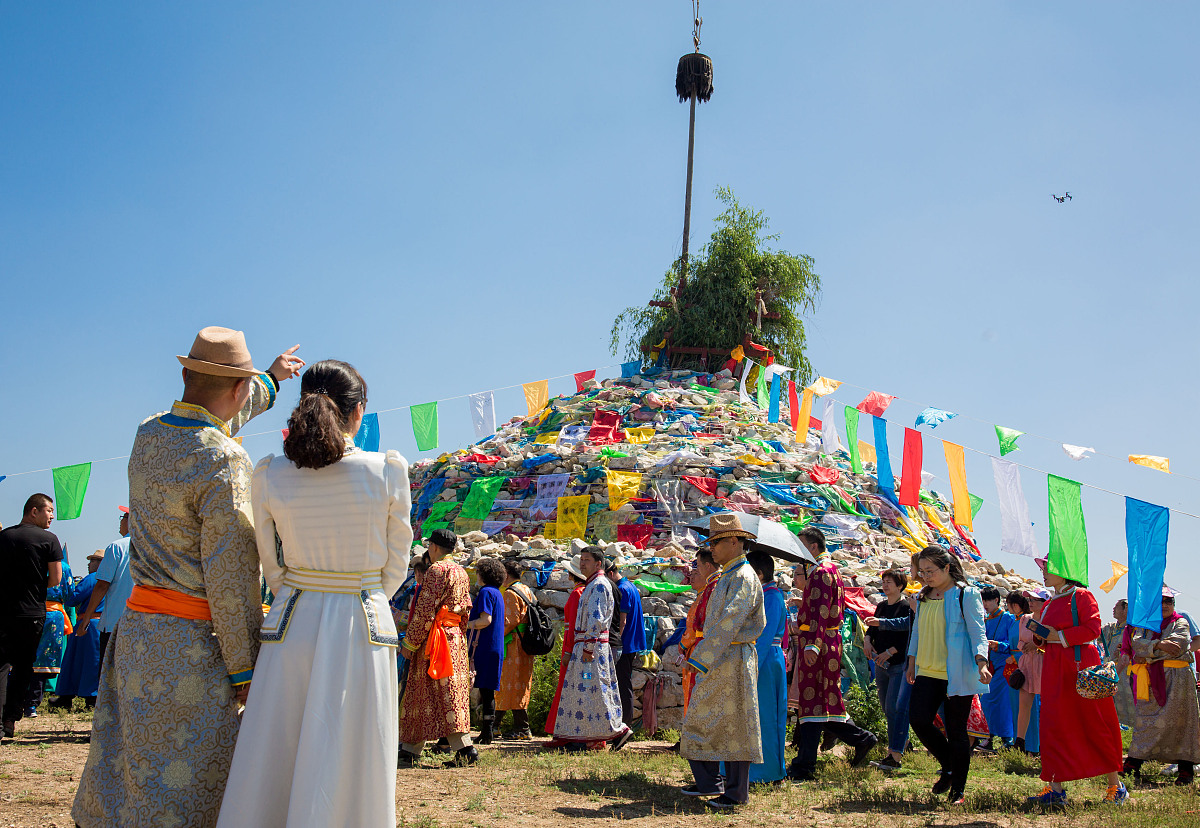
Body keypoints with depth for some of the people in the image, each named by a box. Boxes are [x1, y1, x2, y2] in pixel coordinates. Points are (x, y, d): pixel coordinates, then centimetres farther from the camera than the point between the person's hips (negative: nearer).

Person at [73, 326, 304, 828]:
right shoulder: (224, 461, -19)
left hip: (137, 626, 8)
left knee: (128, 771, 16)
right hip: (194, 640, -8)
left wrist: (270, 380, 45)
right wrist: (245, 670, -12)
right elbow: (231, 579, -19)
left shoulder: (147, 437, 6)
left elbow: (210, 421, 29)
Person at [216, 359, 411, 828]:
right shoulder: (389, 471, -7)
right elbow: (396, 568, 2)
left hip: (291, 625, 2)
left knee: (269, 771, 10)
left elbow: (272, 568, 6)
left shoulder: (269, 475, -3)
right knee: (348, 771, 6)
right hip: (365, 630, -2)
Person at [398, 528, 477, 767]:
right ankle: (410, 750, 15)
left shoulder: (436, 570, -11)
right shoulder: (461, 572, 15)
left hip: (434, 641, -9)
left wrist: (410, 642, -13)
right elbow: (465, 609, 16)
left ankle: (465, 747, -13)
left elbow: (425, 611, -16)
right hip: (455, 639, 9)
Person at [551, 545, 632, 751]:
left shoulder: (599, 585, -13)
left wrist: (588, 647, -23)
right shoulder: (592, 585, 19)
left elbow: (596, 619, -21)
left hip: (592, 645, -10)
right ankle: (587, 738, 11)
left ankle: (618, 730, -2)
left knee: (593, 690, -8)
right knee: (582, 691, 9)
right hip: (586, 645, 10)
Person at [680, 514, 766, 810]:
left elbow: (728, 624, -22)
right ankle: (710, 782, 20)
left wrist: (698, 659, -23)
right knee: (702, 721, 12)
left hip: (733, 660, -10)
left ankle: (736, 793, 6)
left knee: (735, 725, -2)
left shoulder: (743, 577, -14)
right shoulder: (727, 577, 17)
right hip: (718, 661, 10)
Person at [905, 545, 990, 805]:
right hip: (927, 672, 6)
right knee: (918, 720, -6)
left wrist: (981, 662, -19)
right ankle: (949, 767, 19)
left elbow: (978, 632, -7)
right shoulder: (923, 596, 14)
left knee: (956, 730, 0)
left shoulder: (966, 594, -4)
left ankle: (958, 789, 14)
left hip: (957, 675, -6)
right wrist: (912, 661, 21)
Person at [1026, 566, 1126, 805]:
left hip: (1080, 664, -7)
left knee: (1094, 723, 0)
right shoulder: (1048, 604, 18)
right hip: (1054, 667, 7)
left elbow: (1093, 629, -13)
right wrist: (1040, 635, 3)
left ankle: (1115, 785, 12)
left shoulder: (1081, 596, -4)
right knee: (1054, 724, 1)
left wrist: (1059, 636, -14)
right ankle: (1056, 788, 3)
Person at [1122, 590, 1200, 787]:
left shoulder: (1180, 623, 6)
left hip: (1175, 679, -3)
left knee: (1179, 722, -4)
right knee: (1144, 720, 2)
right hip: (1149, 681, 3)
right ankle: (1133, 764, 3)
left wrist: (1147, 656, -9)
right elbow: (1137, 643, -2)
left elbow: (1176, 646, -10)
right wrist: (1158, 645, -18)